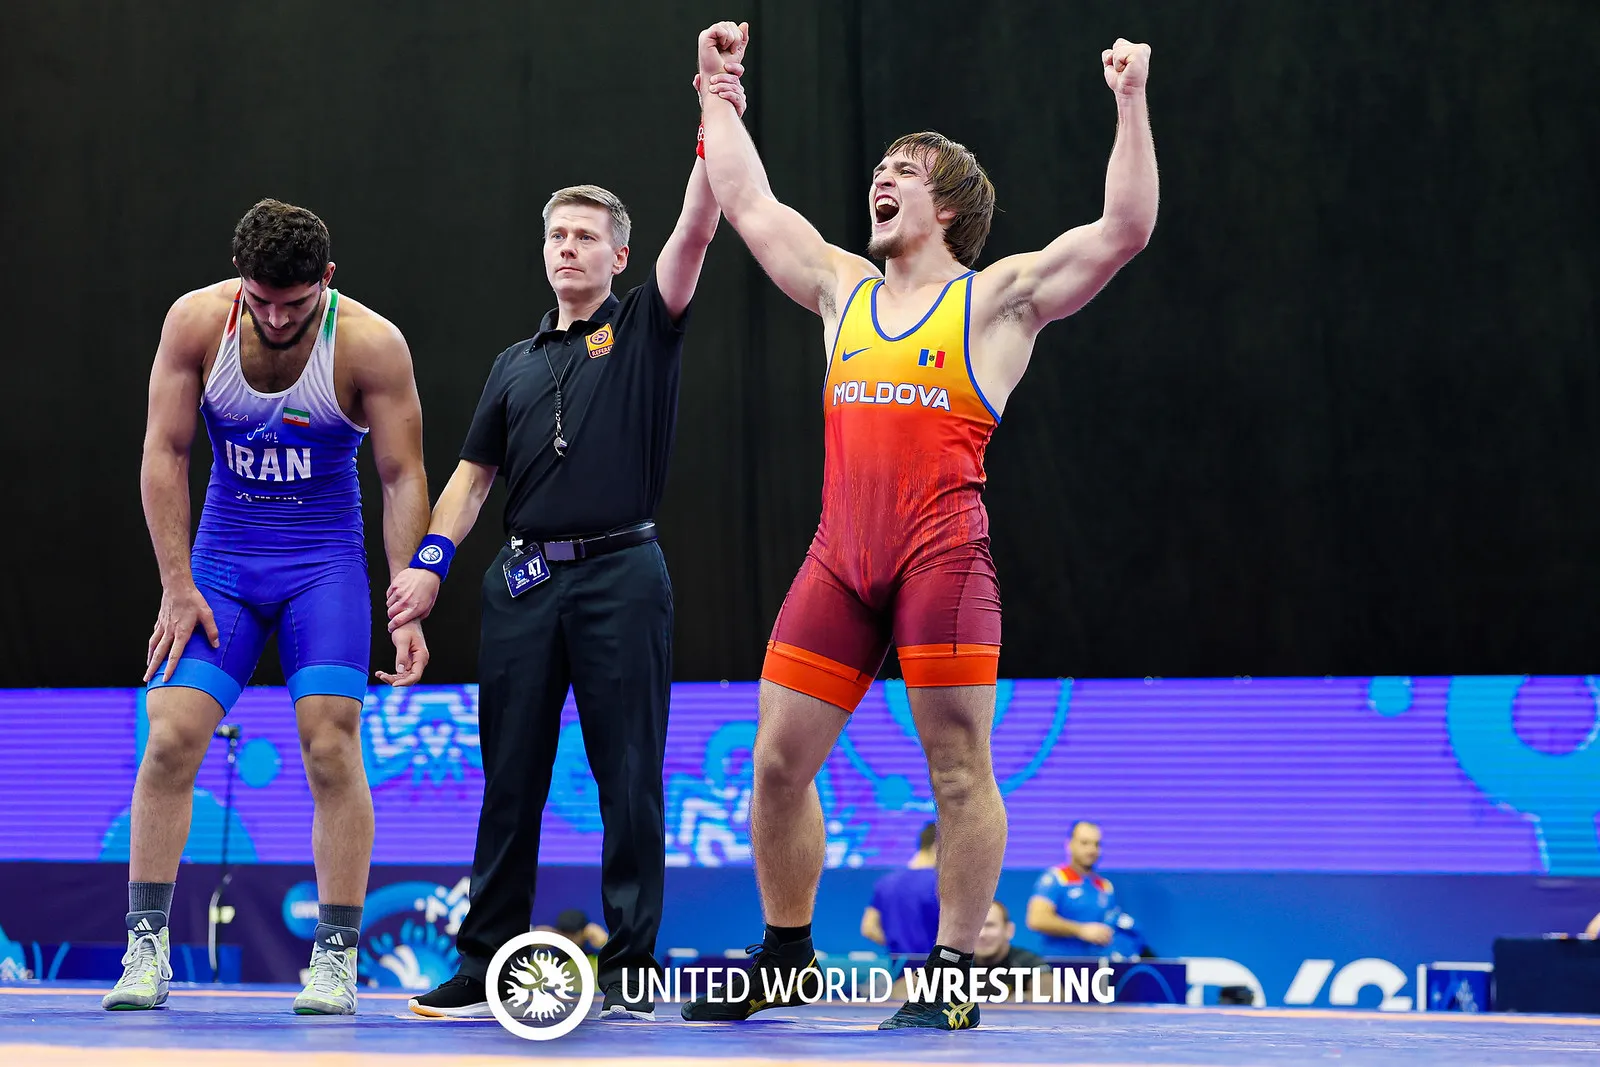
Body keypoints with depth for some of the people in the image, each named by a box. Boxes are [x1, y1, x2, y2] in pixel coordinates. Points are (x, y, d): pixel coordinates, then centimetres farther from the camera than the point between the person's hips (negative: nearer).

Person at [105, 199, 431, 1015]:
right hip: (221, 556, 2)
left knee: (331, 746, -12)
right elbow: (164, 454, -5)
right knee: (171, 737, -9)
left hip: (326, 563, -2)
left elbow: (403, 477, -10)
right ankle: (147, 948, -2)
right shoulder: (197, 321, -10)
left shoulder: (370, 344, -15)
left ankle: (336, 958, -4)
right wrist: (178, 586, -9)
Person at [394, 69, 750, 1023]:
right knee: (511, 780, 4)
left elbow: (695, 232, -7)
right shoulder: (516, 364, 19)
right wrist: (430, 562, 4)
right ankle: (488, 969, 8)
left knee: (629, 777, -4)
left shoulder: (644, 329, 7)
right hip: (524, 579, 4)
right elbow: (474, 474, 18)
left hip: (620, 572, -4)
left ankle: (632, 972, -1)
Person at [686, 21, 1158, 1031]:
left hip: (944, 550, -5)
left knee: (958, 766, -4)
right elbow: (749, 203, 28)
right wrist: (719, 89, 32)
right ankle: (786, 950, 19)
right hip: (841, 556, 5)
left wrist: (1129, 101, -8)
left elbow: (1126, 228, -4)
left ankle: (955, 974, 1)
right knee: (778, 762, 4)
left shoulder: (998, 297, 5)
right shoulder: (843, 290, 20)